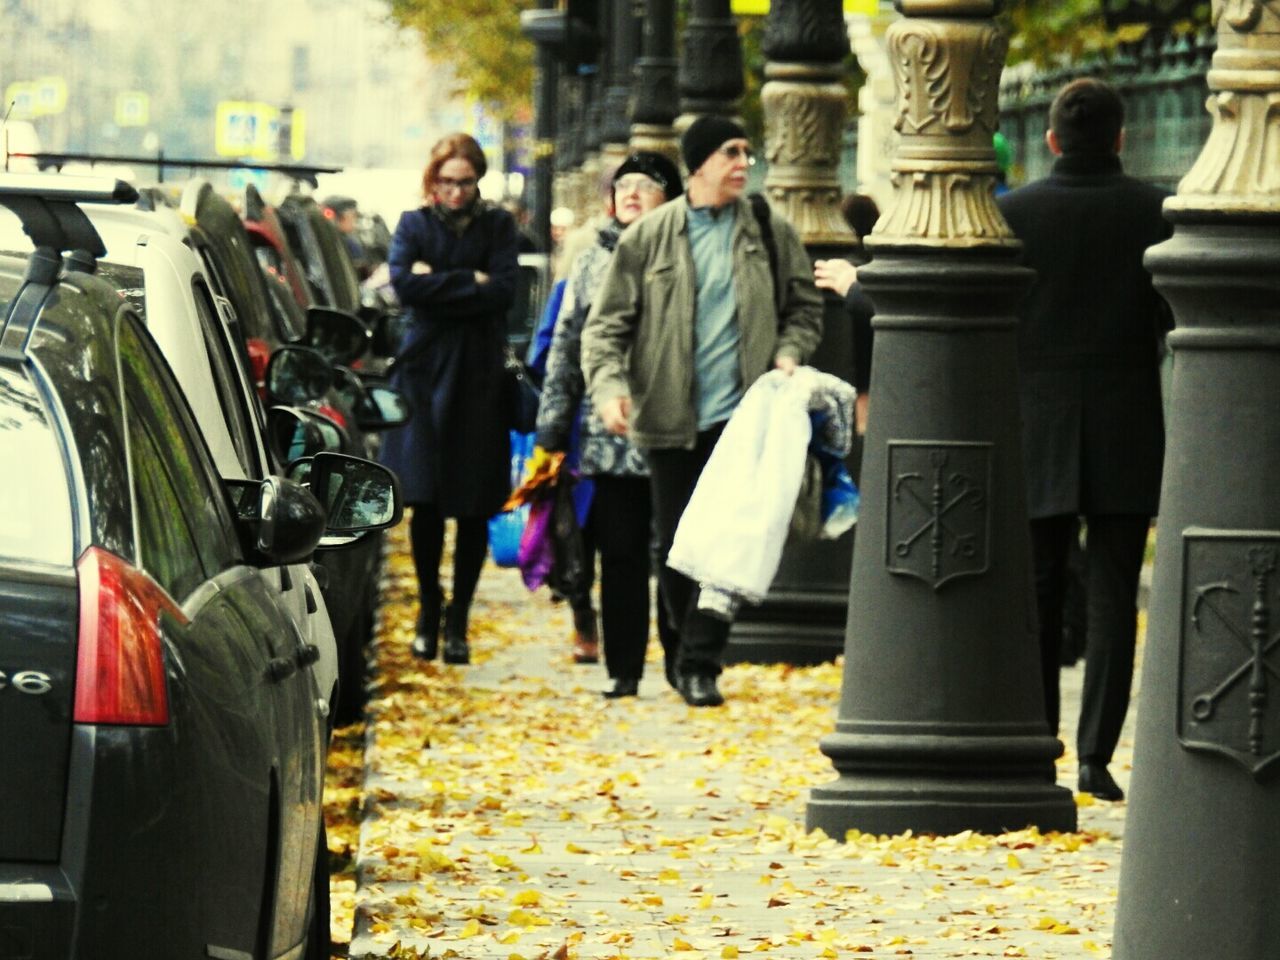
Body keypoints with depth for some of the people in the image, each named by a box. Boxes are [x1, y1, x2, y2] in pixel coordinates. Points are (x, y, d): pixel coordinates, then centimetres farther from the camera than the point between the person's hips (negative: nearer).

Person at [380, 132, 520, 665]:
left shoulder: (497, 226, 8)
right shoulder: (414, 225, 9)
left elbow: (503, 291, -7)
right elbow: (404, 284, -8)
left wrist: (438, 283, -9)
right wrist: (470, 282, -8)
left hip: (479, 376, 0)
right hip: (425, 370, 0)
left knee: (474, 507, -1)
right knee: (426, 502, -3)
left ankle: (458, 618, 8)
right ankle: (428, 608, 13)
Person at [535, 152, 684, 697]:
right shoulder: (592, 263, 14)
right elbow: (565, 347, 15)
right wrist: (551, 430, 10)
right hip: (609, 431, 2)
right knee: (620, 554, 1)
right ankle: (623, 668, 5)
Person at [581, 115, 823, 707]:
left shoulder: (770, 233, 6)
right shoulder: (647, 239, 2)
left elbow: (804, 308, 17)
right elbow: (607, 324, 2)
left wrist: (789, 352, -3)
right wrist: (608, 384, -14)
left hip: (741, 413, 0)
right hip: (670, 415, 0)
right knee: (675, 544, 8)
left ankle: (700, 661, -3)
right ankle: (685, 650, 24)